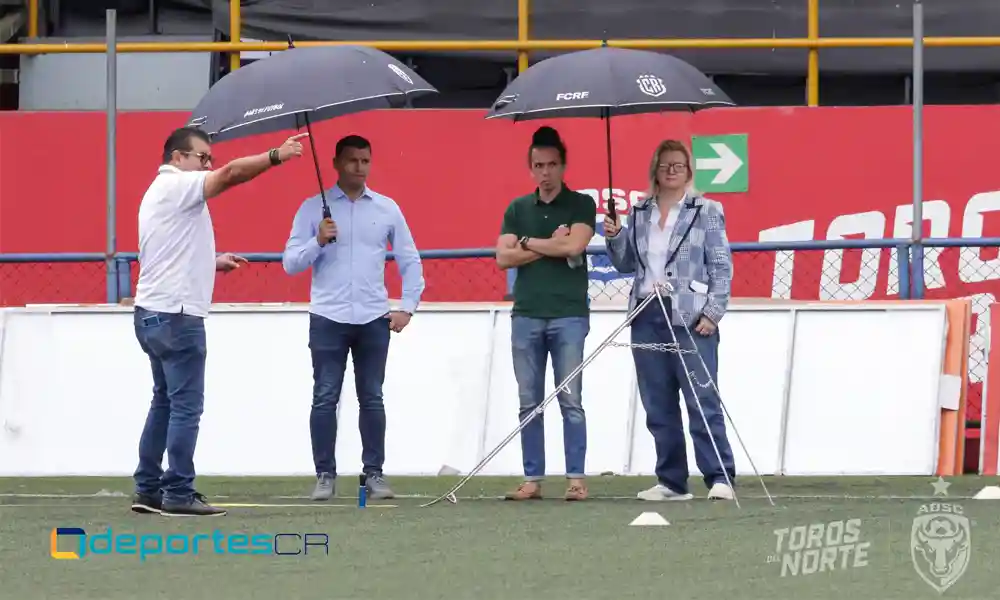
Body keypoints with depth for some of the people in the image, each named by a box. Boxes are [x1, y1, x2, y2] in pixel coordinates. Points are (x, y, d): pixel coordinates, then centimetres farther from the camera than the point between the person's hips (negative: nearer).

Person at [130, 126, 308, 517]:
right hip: (176, 314, -10)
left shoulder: (163, 191, 21)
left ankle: (148, 490, 14)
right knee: (186, 406, -7)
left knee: (165, 402, 14)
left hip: (155, 312, 10)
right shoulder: (176, 185, -10)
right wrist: (276, 156, -21)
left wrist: (212, 262, 17)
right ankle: (178, 494, -8)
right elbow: (231, 174, -23)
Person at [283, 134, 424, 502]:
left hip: (374, 319, 2)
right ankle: (325, 475, 1)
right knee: (325, 399, -3)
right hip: (328, 319, -2)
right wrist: (318, 242, -16)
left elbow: (410, 260, 14)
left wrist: (407, 307, 6)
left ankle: (374, 473, 9)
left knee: (372, 399, 4)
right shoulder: (314, 208, 3)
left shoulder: (387, 209, 9)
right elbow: (291, 263, 1)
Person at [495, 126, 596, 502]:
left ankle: (576, 478, -4)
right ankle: (533, 479, 6)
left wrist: (527, 243, -2)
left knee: (571, 401, -4)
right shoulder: (518, 209, 13)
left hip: (569, 314, -3)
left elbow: (574, 245, -13)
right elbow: (504, 257, 3)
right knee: (529, 403, 3)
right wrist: (551, 246, -5)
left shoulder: (581, 205, 4)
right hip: (526, 315, 3)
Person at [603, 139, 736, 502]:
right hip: (647, 316, 5)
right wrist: (615, 238, 1)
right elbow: (626, 264, 20)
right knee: (658, 405, 5)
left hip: (691, 318, -5)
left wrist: (713, 312, -10)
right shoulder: (639, 213, 15)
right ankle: (671, 482, 10)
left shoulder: (706, 211, 2)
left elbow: (721, 265, -1)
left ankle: (720, 478, -11)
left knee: (703, 401, -10)